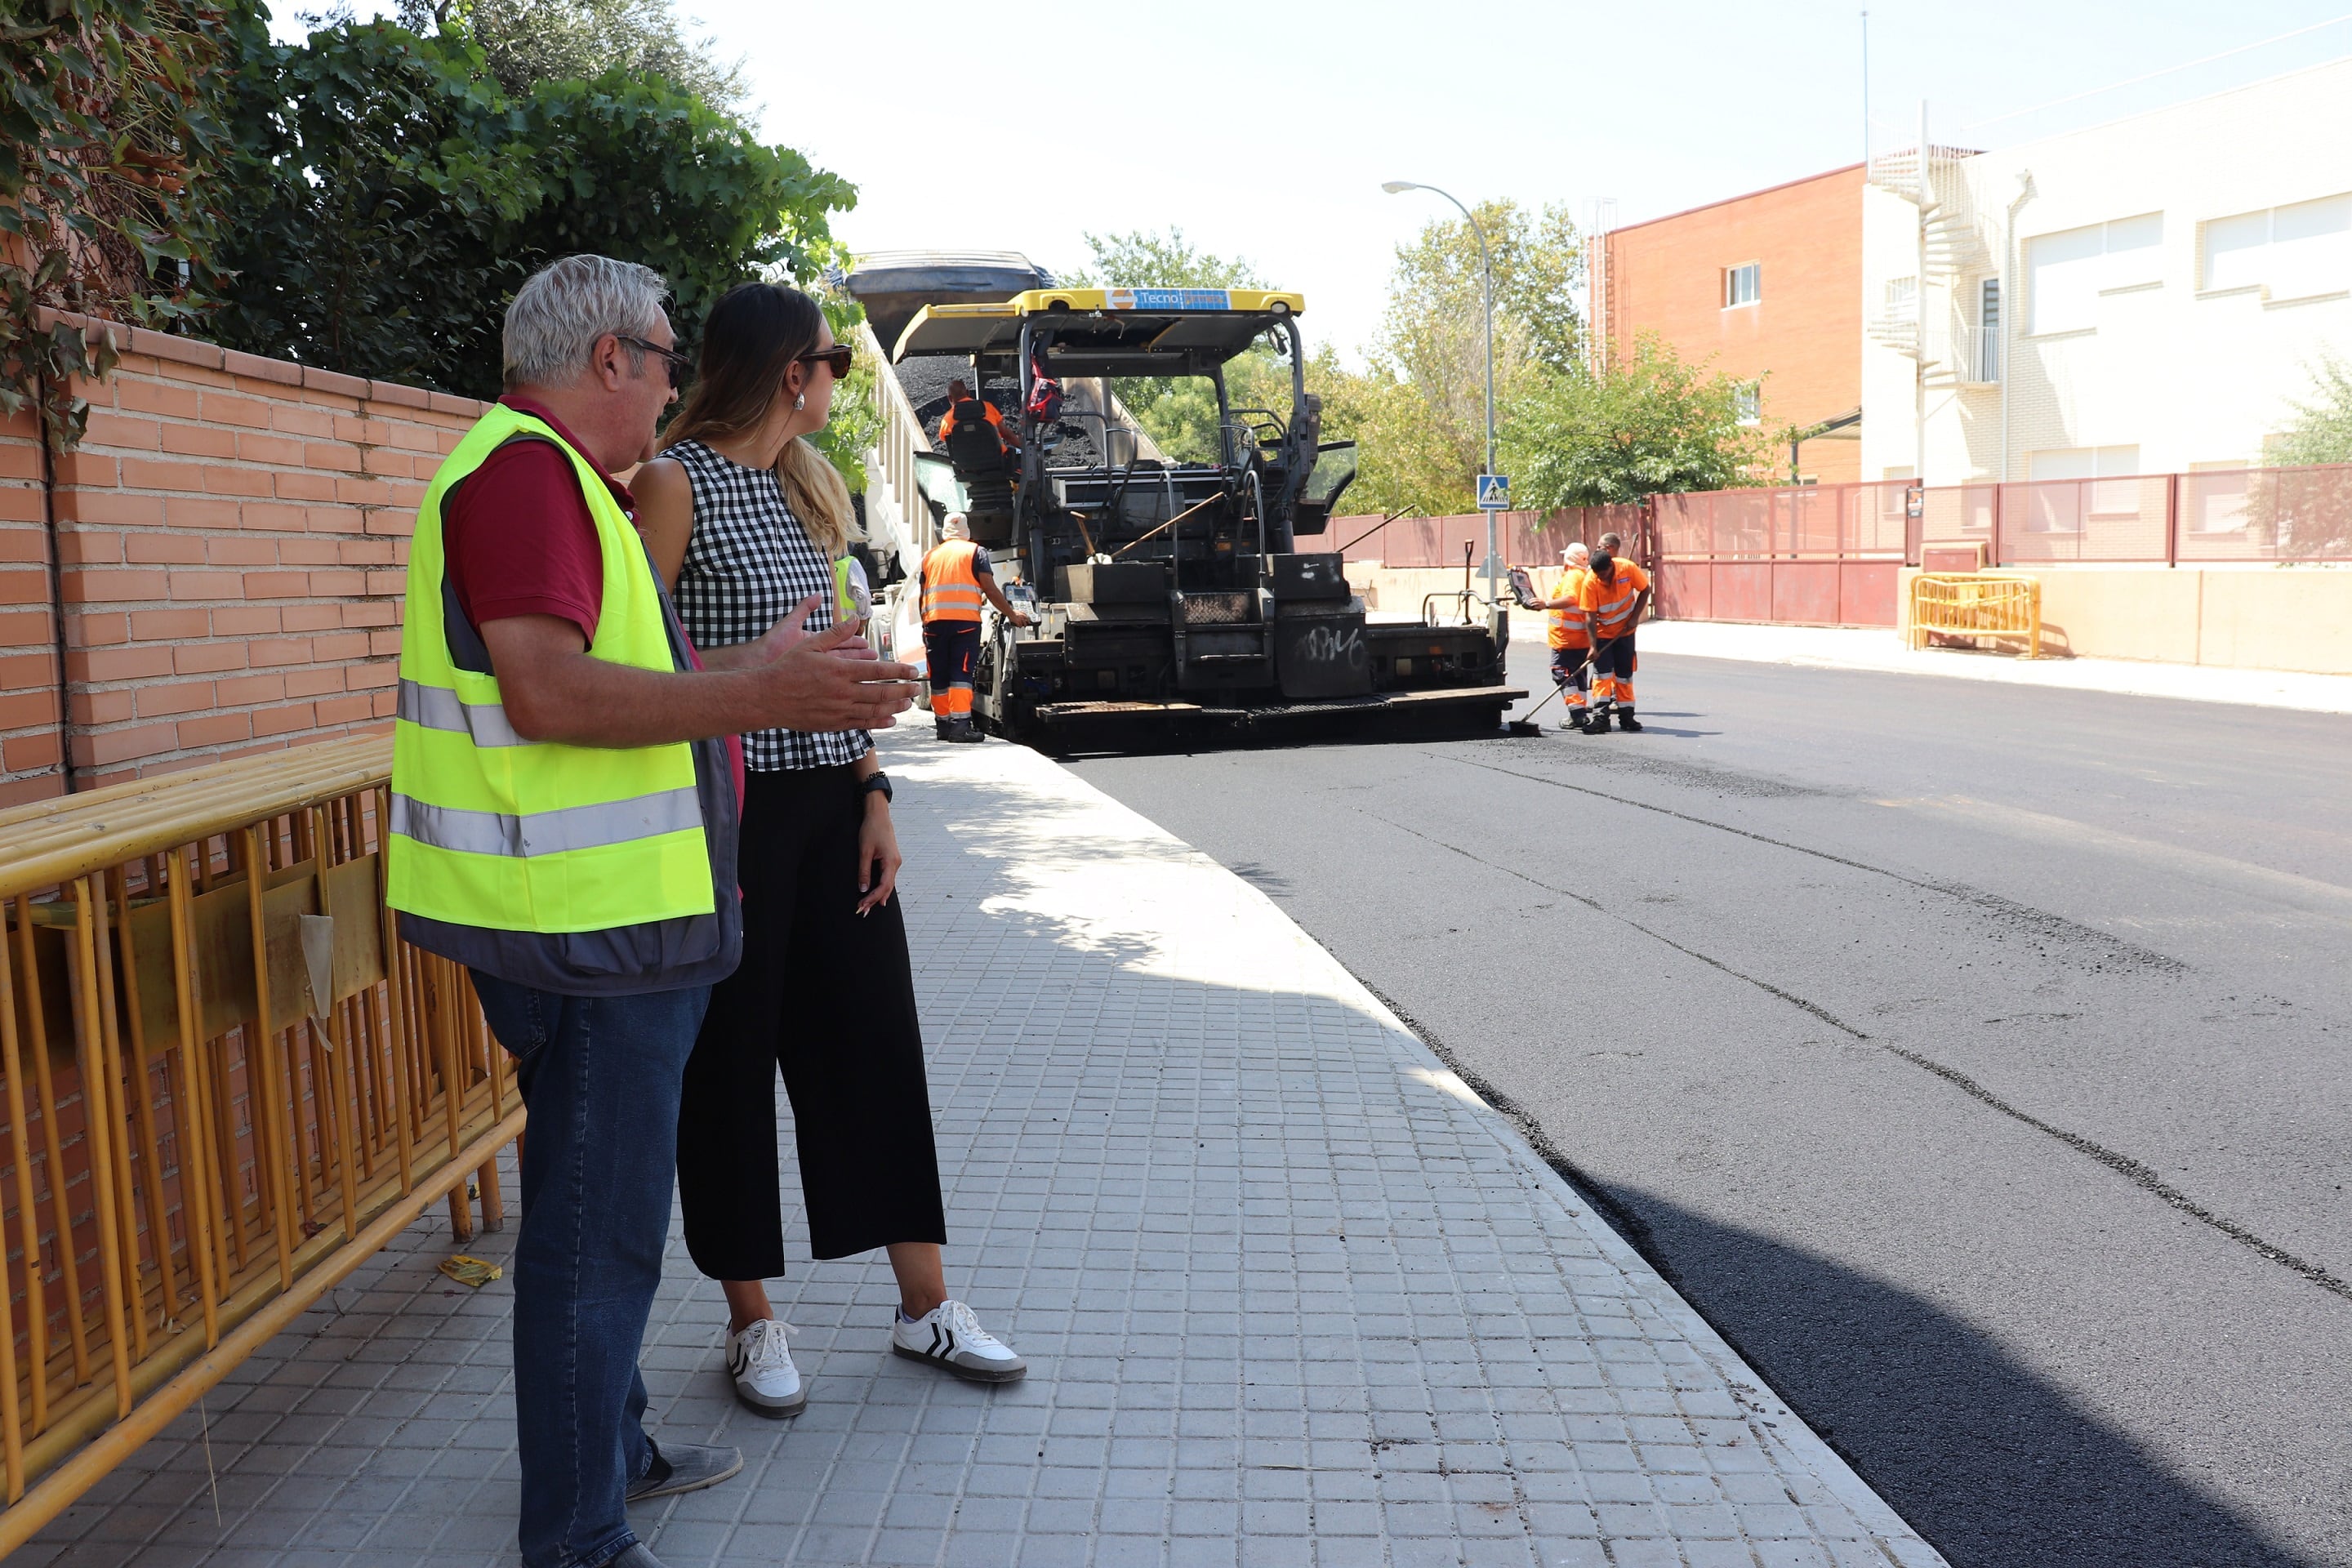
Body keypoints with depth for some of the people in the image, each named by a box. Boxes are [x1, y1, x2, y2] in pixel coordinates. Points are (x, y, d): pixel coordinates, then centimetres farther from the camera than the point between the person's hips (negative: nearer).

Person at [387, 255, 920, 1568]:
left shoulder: (563, 478, 19)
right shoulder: (522, 470, -16)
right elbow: (547, 692, -27)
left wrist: (756, 670, 20)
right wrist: (760, 696, -27)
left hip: (609, 921, 11)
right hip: (587, 922, -11)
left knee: (600, 1209, 22)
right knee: (599, 1229, -1)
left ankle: (612, 1449, 39)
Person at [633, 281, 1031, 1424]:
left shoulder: (807, 486, 14)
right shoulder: (676, 483, -9)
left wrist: (874, 792, 7)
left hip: (830, 802, 7)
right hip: (731, 806, -7)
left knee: (878, 1044, 9)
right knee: (733, 1060, 5)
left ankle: (924, 1307, 21)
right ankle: (753, 1322, 21)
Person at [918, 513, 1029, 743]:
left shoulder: (930, 556, 19)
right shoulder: (976, 552, 8)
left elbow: (923, 594, 18)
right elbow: (990, 589, 1)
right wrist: (1012, 614, 8)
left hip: (934, 621, 4)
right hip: (965, 620, -3)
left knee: (939, 677, 9)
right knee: (961, 672, -7)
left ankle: (944, 724, 14)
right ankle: (960, 724, -16)